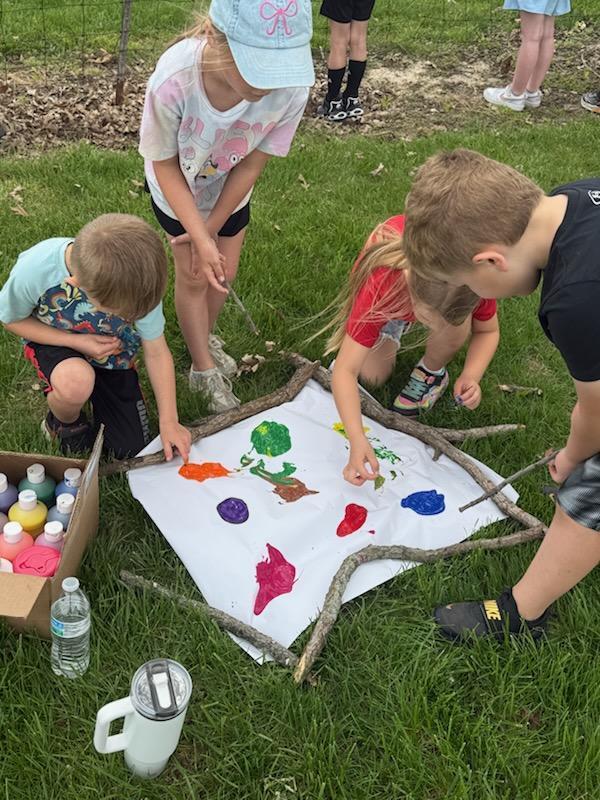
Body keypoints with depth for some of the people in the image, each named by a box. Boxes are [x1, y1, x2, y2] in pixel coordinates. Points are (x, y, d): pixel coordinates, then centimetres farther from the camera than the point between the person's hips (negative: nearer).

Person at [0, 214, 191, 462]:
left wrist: (169, 422, -13)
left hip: (112, 350, 2)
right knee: (76, 383, -38)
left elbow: (156, 352, -17)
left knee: (130, 450, 2)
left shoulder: (137, 283, -32)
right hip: (56, 341, -2)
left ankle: (96, 392, 29)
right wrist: (77, 342, -25)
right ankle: (64, 423, -2)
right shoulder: (33, 271, -37)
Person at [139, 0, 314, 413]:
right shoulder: (174, 81, -43)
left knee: (223, 274, 17)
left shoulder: (292, 86, -37)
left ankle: (204, 337, 48)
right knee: (194, 277, 8)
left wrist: (211, 229, -13)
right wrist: (201, 238, -29)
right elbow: (165, 165, -24)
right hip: (179, 191, -2)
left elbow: (251, 165, -21)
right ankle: (204, 368, 31)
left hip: (230, 191, 2)